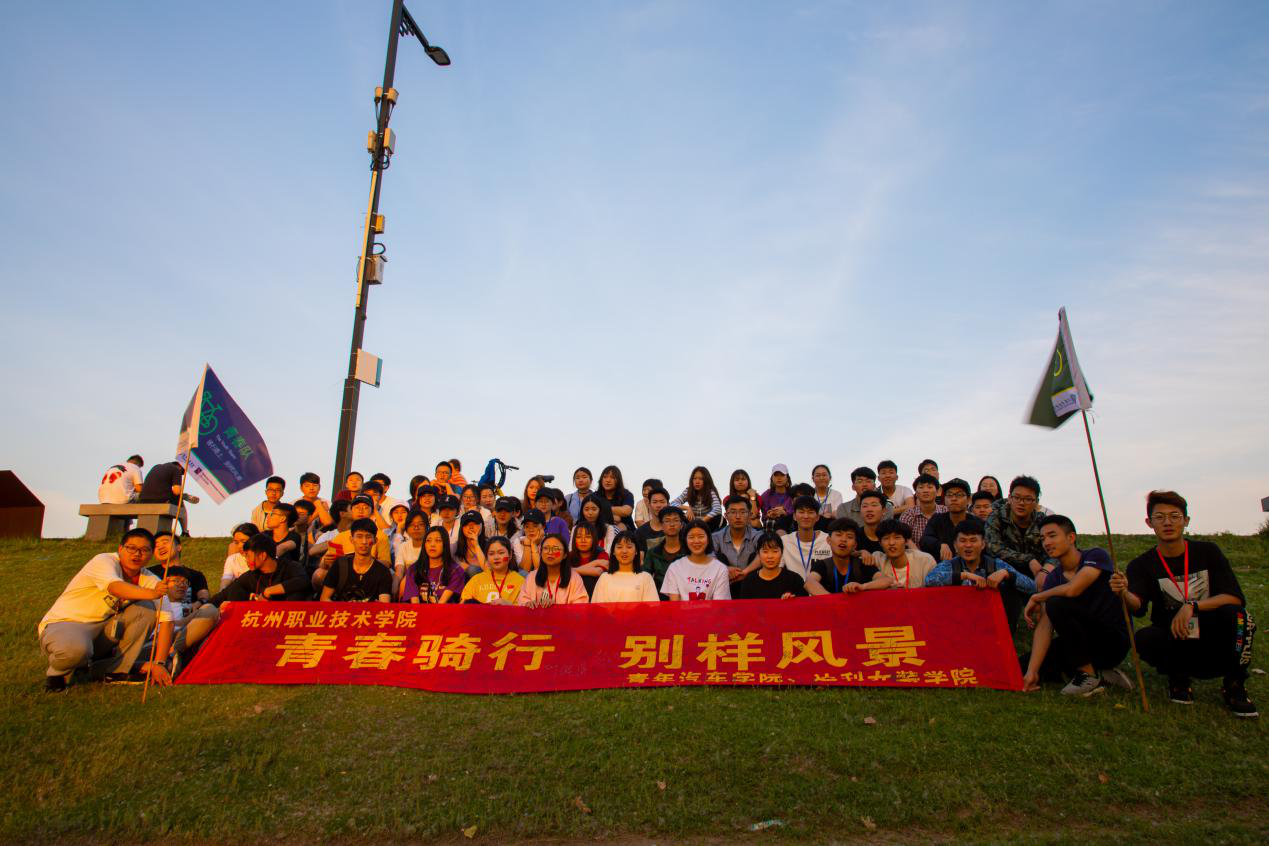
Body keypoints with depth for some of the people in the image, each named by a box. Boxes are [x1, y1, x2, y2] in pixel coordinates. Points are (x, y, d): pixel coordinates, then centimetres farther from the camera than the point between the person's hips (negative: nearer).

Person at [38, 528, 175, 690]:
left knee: (147, 609, -16)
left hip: (102, 629, 5)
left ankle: (113, 670, -8)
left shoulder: (149, 581, -5)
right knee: (76, 649, -38)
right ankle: (57, 673, 0)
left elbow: (167, 619, -13)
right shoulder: (104, 561, -18)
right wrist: (152, 593, -61)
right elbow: (115, 587, -42)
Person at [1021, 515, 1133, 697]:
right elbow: (1044, 625, -8)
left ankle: (1088, 675, -14)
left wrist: (1036, 597, -12)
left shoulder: (1096, 556, -13)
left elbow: (1072, 590, -32)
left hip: (1113, 641, -6)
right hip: (1083, 642, 6)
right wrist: (1032, 671, -19)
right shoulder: (1052, 578, 1)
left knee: (1057, 604, -29)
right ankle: (1097, 674, 2)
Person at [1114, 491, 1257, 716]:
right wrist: (1124, 594, -45)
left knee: (1234, 614, -30)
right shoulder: (1142, 565, -6)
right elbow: (1138, 607, -22)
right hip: (1176, 643, -1)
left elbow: (1236, 598, -13)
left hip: (1215, 644, 1)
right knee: (1143, 638, -32)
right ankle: (1178, 677, 1)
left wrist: (1192, 606, -29)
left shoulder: (1207, 552, -2)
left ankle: (1234, 686, -6)